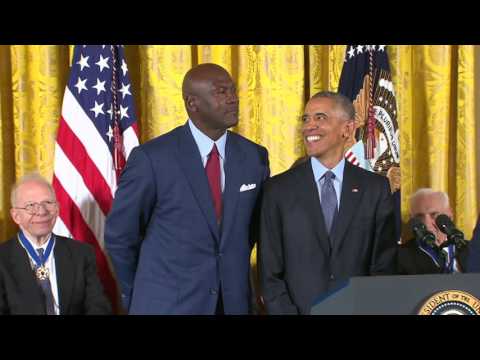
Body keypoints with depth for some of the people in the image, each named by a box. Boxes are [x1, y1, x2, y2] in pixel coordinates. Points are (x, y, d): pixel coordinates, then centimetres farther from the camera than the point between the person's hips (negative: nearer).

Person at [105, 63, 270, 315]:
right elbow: (119, 236, -3)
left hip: (233, 302, 4)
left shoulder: (255, 156, 1)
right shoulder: (152, 158, -11)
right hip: (166, 303, -3)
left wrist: (234, 274, 13)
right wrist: (137, 297, 5)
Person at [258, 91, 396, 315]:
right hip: (301, 308, -1)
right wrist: (285, 311, -14)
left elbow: (384, 264, 1)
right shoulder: (278, 190, -3)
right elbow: (270, 272, -3)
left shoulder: (375, 188, -1)